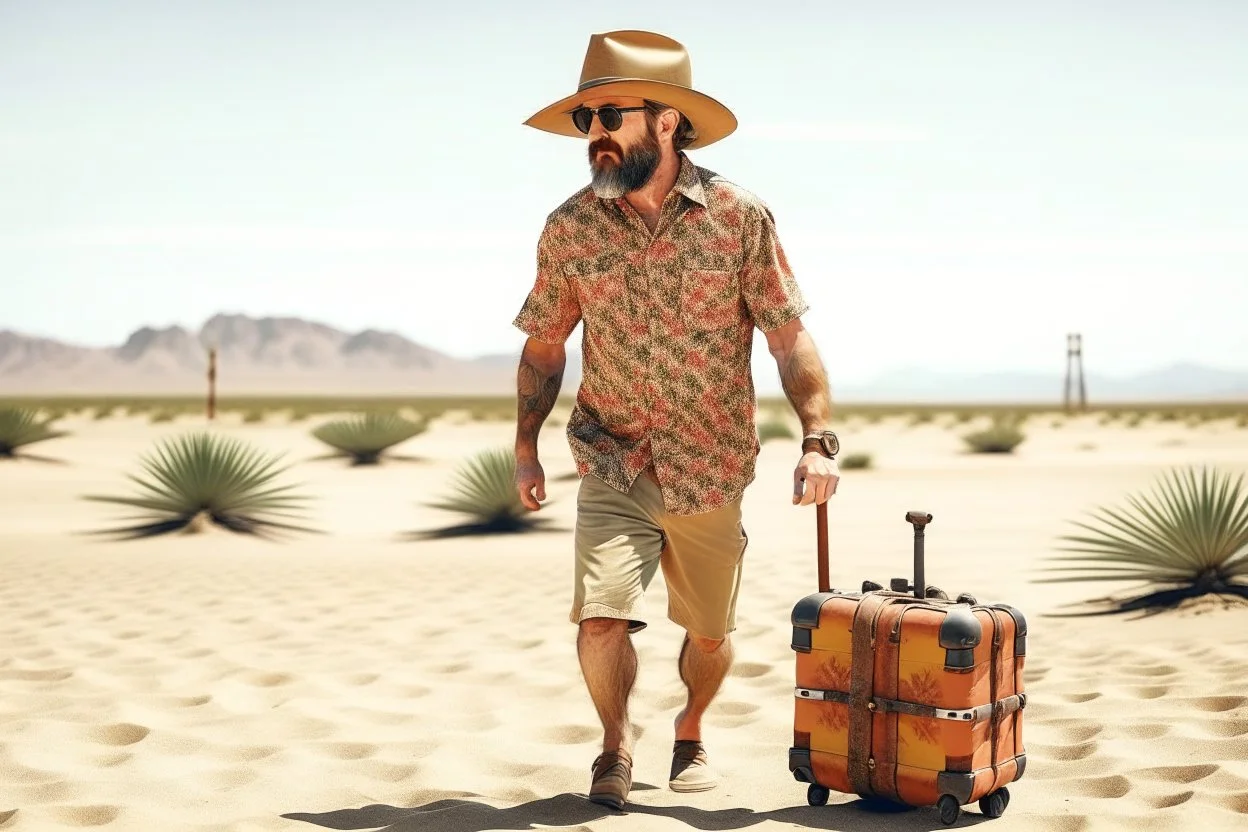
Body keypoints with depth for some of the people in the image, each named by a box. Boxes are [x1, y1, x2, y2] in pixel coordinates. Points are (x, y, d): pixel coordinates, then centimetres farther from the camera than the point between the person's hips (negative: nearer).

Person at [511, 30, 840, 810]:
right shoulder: (570, 228, -4)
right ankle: (616, 745, 14)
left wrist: (819, 438, -17)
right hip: (613, 468, 0)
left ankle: (691, 732, 45)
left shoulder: (740, 216, -10)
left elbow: (790, 337, -8)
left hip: (712, 473, 0)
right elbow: (545, 344, 8)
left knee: (710, 633, 14)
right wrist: (525, 445, 4)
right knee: (601, 620, -15)